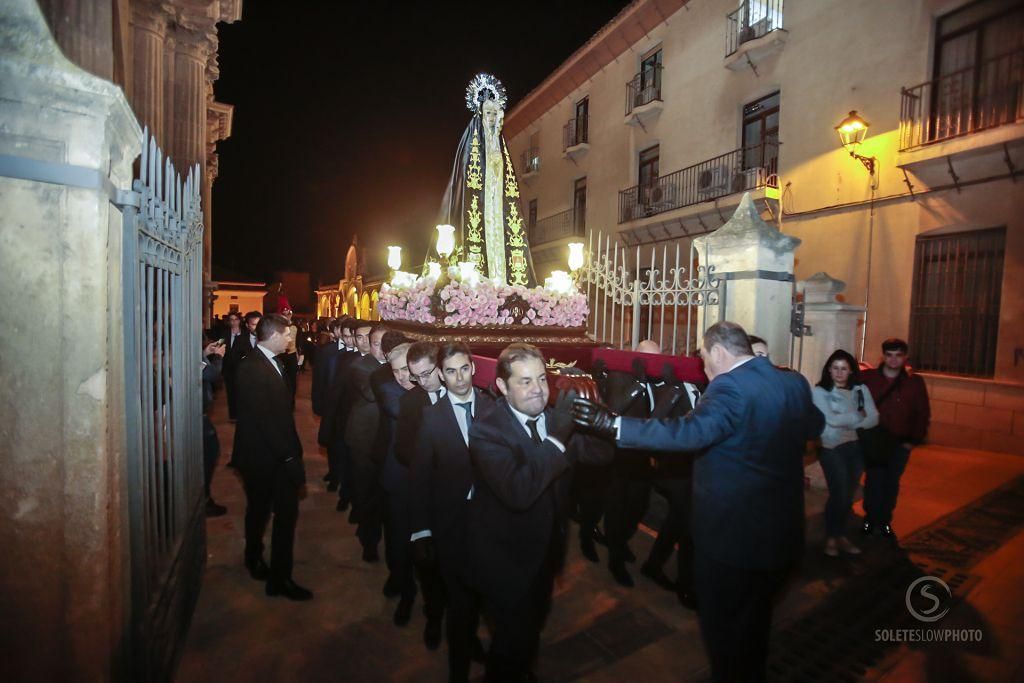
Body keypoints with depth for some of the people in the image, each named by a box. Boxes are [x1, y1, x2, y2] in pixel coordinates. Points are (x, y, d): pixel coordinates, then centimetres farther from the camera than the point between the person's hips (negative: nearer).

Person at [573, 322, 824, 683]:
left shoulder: (730, 386, -25)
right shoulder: (795, 382, 1)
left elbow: (689, 432, -38)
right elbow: (814, 425, 18)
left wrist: (612, 424, -39)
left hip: (732, 532, -8)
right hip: (780, 529, 8)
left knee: (723, 625, 15)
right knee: (756, 619, 29)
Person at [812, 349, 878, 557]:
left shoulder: (861, 389, 6)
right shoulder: (820, 391, -7)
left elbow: (873, 419, -1)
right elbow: (831, 419, -17)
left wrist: (845, 421, -14)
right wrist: (858, 416, -6)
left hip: (856, 447, 4)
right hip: (832, 448, -4)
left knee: (848, 495, 12)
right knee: (839, 494, -8)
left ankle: (841, 536, 28)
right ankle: (830, 538, 11)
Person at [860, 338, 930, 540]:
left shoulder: (915, 382, 0)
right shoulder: (868, 377, -6)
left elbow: (923, 414, 5)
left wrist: (914, 440, 1)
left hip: (900, 443, 2)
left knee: (892, 483, 8)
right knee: (873, 480, 1)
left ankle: (885, 521, 24)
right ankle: (870, 519, 18)